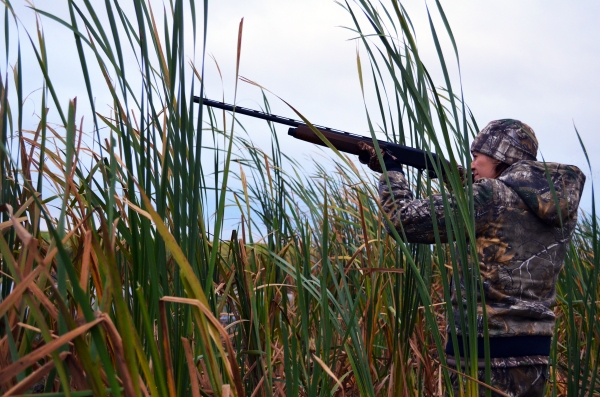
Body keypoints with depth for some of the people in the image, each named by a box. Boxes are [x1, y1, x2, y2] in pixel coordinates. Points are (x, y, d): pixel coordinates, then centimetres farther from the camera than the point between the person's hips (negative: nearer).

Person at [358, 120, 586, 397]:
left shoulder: (490, 197, -14)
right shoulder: (561, 202, 6)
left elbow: (404, 220, -11)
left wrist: (390, 170, 4)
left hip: (484, 354, -7)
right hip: (534, 354, 7)